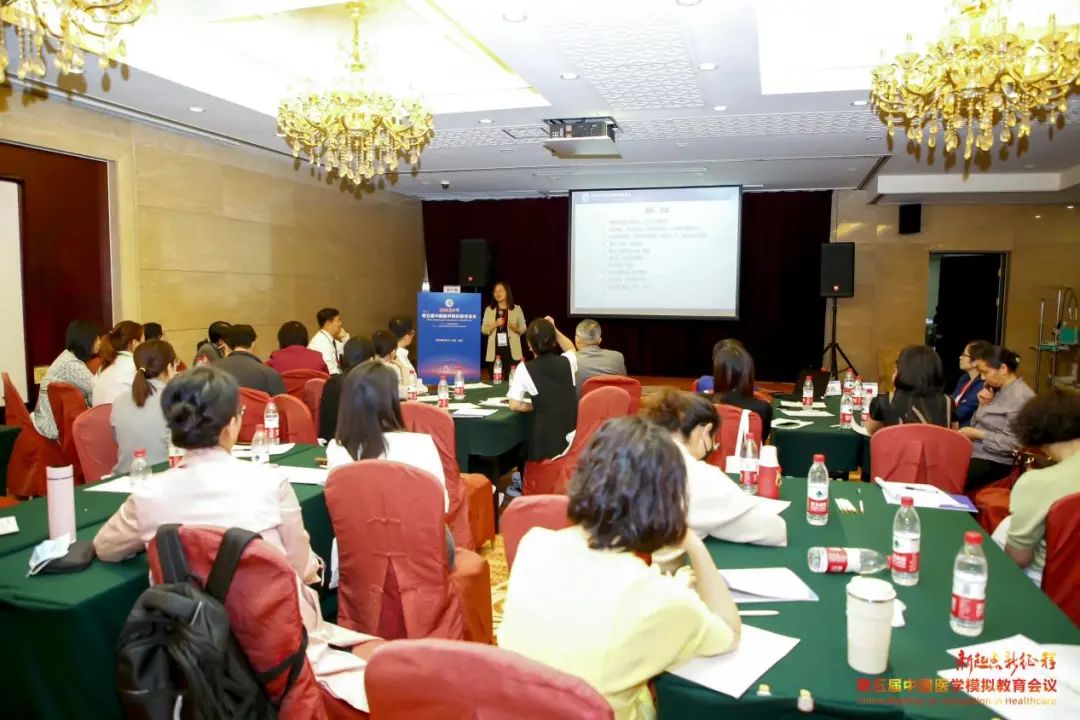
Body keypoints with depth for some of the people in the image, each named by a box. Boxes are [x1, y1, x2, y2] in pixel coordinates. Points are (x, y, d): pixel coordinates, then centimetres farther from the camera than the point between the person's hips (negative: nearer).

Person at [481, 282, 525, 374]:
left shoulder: (517, 309, 7)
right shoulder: (489, 309, 11)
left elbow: (523, 329, 8)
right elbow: (483, 329, 6)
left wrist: (516, 328, -13)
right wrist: (495, 324, -11)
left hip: (512, 350, -1)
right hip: (495, 350, 1)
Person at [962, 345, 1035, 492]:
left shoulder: (1021, 398, -14)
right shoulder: (996, 388, 12)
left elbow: (1014, 443, -19)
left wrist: (978, 434, -16)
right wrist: (982, 405, 0)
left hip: (994, 461, -8)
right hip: (974, 452, 8)